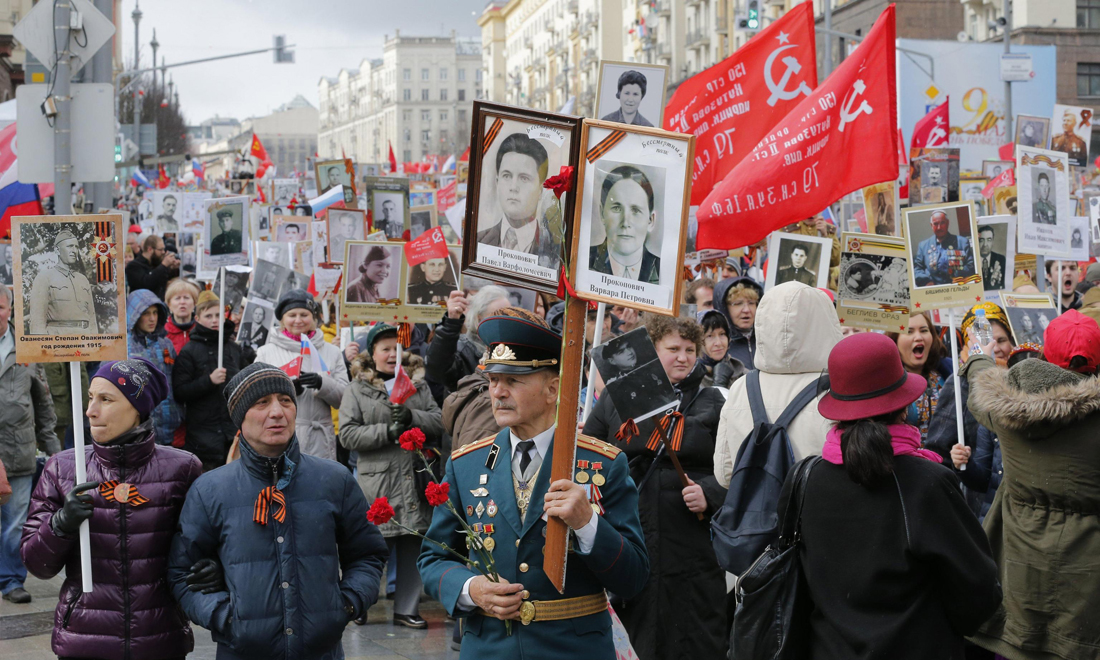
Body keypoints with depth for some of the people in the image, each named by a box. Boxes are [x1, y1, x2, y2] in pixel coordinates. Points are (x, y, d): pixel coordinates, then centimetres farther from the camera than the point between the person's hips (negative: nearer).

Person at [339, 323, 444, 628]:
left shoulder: (418, 385, 14)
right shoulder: (357, 389, 4)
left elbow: (438, 421, 5)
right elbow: (348, 434, -5)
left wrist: (412, 417, -14)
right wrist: (388, 431, -13)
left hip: (415, 478, 3)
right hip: (378, 482, -3)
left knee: (412, 547, 7)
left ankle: (406, 609, 17)